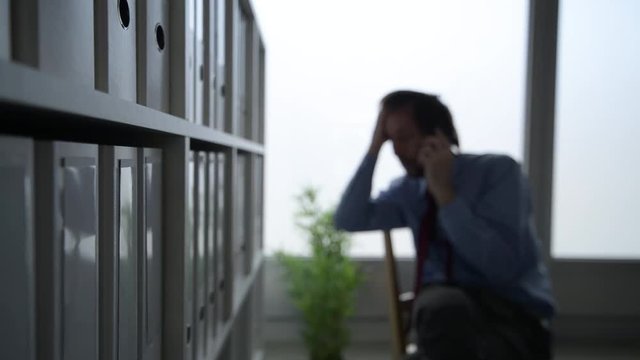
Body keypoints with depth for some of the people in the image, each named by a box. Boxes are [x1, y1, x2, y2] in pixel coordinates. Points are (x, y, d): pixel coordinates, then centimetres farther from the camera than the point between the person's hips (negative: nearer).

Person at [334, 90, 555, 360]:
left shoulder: (498, 170, -5)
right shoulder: (410, 189, 9)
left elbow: (501, 268, -16)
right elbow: (348, 221, 2)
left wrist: (444, 191, -17)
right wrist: (374, 148, -3)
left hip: (513, 316, -3)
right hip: (440, 311, 3)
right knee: (438, 302, -33)